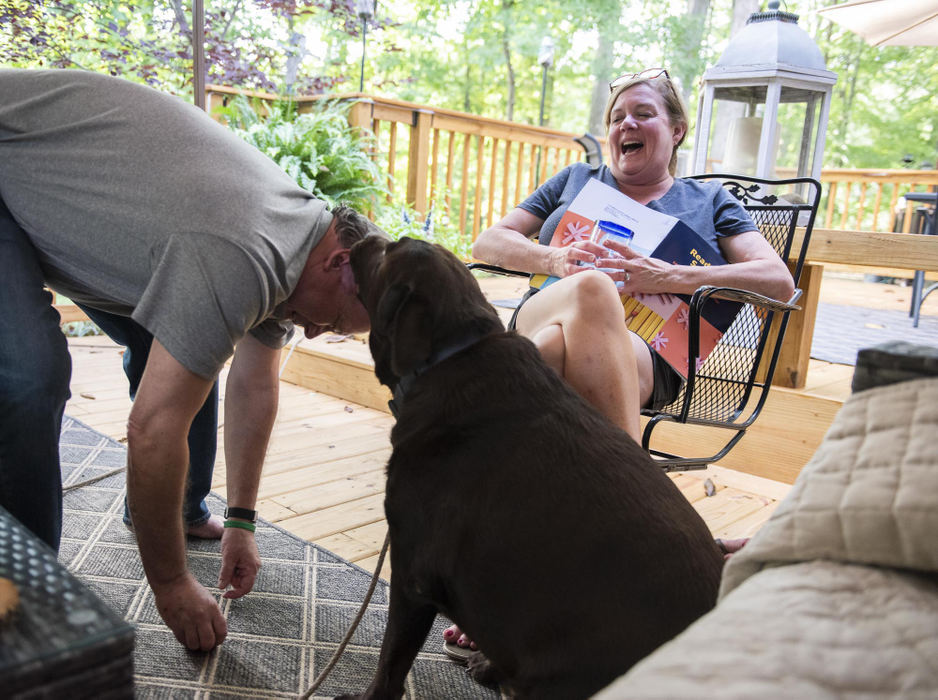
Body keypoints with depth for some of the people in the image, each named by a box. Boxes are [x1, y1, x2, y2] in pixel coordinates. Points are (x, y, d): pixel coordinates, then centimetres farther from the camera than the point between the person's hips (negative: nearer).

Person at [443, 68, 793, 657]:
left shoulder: (710, 202, 26)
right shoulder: (576, 180, 32)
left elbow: (780, 281, 10)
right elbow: (489, 241, 23)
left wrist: (670, 277, -6)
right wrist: (553, 260, 0)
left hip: (645, 355, -1)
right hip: (537, 318, 2)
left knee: (553, 346, -38)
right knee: (593, 289, -36)